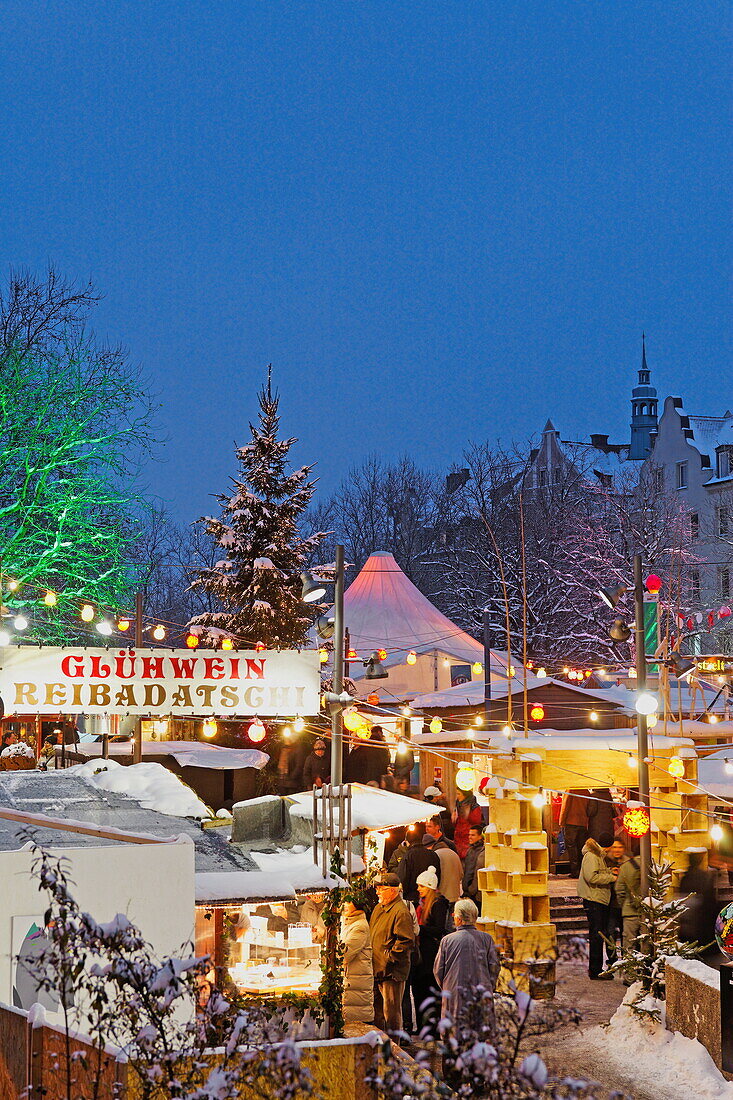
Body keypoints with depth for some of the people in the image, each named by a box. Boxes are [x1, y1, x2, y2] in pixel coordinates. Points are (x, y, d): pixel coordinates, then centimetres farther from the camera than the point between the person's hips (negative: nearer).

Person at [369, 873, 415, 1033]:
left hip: (392, 971, -9)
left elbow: (405, 941, -20)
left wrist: (389, 960, -18)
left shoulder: (401, 912, -15)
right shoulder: (379, 908, 14)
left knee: (391, 1010, -3)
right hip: (376, 969, 9)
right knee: (376, 1008, 16)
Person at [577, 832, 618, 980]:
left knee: (600, 934, 14)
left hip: (601, 900, 11)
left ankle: (595, 968, 21)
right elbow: (592, 877, -23)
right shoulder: (591, 856, -13)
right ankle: (595, 971, -6)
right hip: (593, 900, -11)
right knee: (597, 935, -9)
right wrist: (611, 877, -16)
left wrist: (609, 871, 10)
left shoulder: (600, 855, 19)